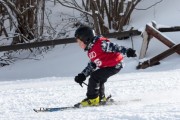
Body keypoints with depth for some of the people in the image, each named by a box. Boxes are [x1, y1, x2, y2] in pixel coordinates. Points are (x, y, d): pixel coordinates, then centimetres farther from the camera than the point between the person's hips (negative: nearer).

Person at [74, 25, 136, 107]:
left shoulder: (100, 44, -18)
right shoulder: (90, 51, 13)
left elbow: (113, 47, -25)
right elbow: (92, 65, 21)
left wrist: (127, 51, -34)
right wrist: (83, 75, 16)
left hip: (115, 66, -10)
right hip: (105, 66, 10)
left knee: (94, 77, -14)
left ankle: (93, 99, -6)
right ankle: (101, 98, 32)